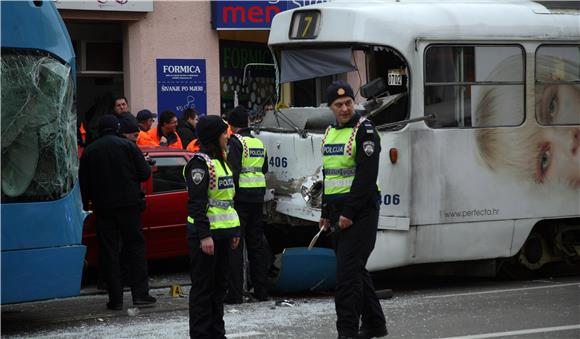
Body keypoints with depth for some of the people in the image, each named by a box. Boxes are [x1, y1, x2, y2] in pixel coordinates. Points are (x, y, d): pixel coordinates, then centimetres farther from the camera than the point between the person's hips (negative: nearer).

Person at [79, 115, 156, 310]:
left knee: (109, 251, 4)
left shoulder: (89, 151, 4)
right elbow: (144, 173, -3)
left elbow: (83, 181, 7)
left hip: (103, 206, 1)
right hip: (128, 204, -1)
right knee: (135, 247, 5)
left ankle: (115, 298, 1)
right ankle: (140, 294, -1)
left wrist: (87, 203, 21)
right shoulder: (128, 146, -2)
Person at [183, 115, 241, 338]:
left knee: (218, 285, 13)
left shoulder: (221, 161, 17)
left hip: (222, 233, 9)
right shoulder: (200, 163, -13)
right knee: (203, 286, -5)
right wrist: (204, 236, -22)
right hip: (205, 234, -9)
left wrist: (234, 230, 20)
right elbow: (196, 202, -18)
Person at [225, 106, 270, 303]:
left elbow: (234, 171, -18)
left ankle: (235, 293, -7)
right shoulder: (259, 142, 14)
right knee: (257, 243, 13)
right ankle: (261, 290, 16)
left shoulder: (236, 142, -10)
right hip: (258, 198, 7)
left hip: (241, 197, -7)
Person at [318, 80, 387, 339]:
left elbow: (366, 176, -18)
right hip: (338, 211, 8)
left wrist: (349, 213, -20)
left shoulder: (364, 130, -11)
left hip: (360, 211, -8)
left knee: (347, 271, -13)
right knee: (355, 269, 13)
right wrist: (326, 213, 18)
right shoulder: (330, 133, 15)